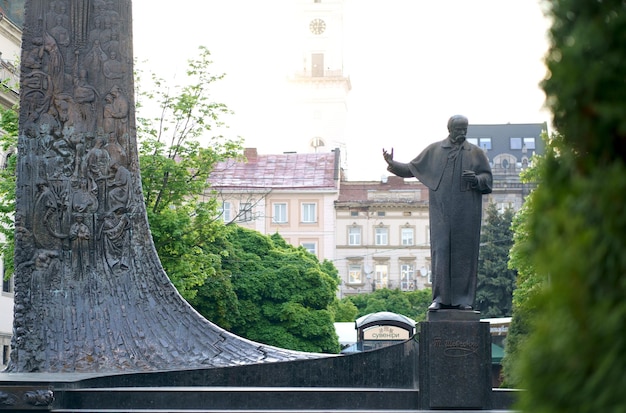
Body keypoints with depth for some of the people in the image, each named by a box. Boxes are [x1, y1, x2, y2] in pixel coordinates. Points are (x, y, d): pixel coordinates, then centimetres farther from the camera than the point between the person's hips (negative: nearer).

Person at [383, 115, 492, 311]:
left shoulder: (476, 153, 10)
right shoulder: (434, 151, 11)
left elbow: (488, 177, 8)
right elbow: (412, 168, 13)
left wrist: (477, 180, -13)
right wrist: (392, 164, -2)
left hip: (466, 212, 0)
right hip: (441, 212, 0)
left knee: (464, 254, -1)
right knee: (440, 252, -4)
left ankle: (463, 298, 4)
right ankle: (441, 298, -3)